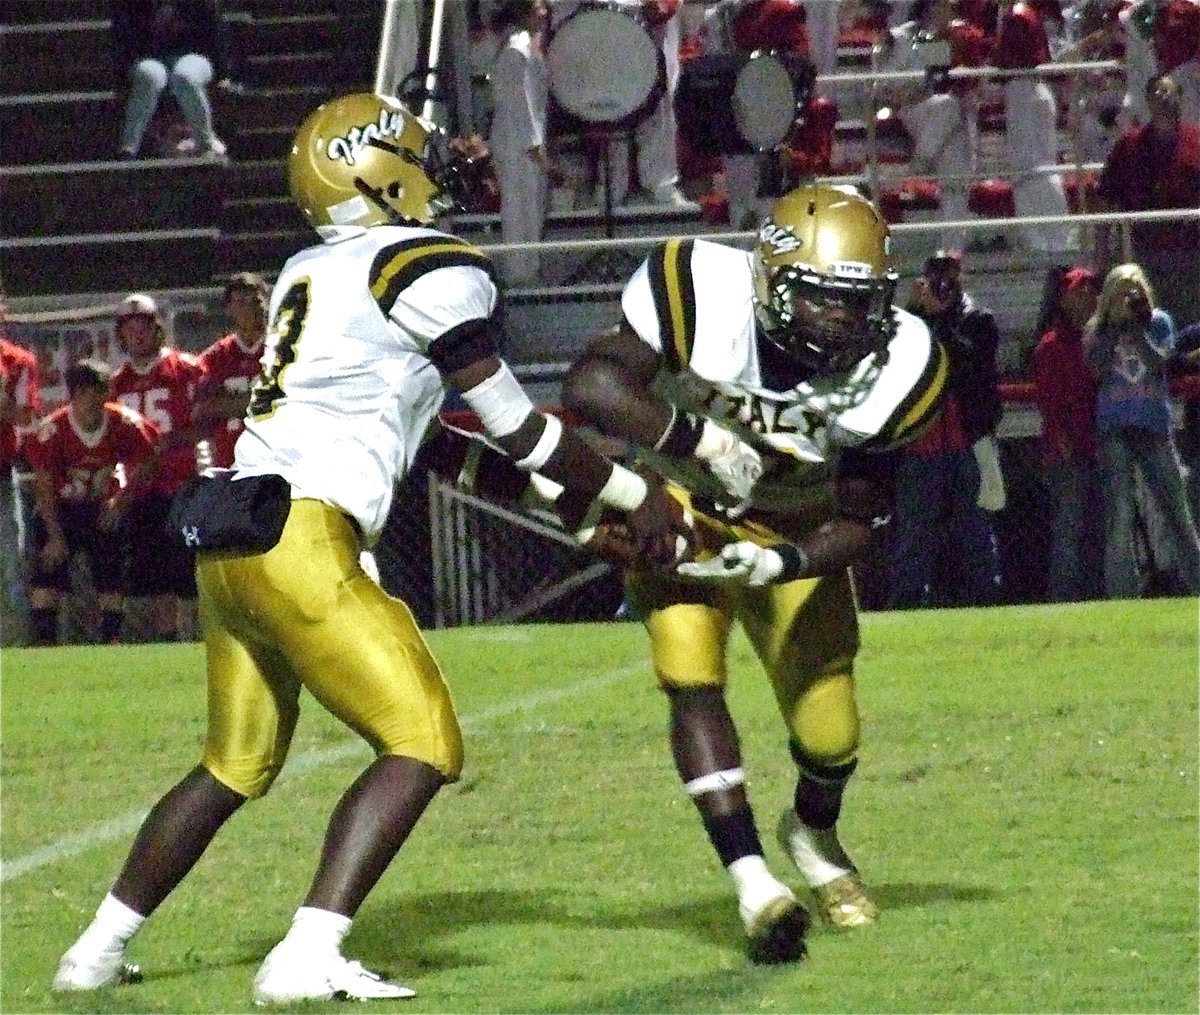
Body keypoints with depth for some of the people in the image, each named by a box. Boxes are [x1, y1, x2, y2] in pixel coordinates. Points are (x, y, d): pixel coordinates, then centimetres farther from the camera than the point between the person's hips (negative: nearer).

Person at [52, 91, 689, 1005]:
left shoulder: (306, 275, 20)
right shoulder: (432, 270, -4)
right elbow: (516, 428, 1)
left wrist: (567, 492, 28)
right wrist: (637, 498, 12)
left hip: (228, 547, 9)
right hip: (299, 543, -9)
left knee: (237, 766, 23)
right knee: (424, 747, -5)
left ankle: (99, 949, 27)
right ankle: (307, 956, -16)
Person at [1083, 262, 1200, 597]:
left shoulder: (1158, 322, 9)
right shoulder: (1099, 330, 9)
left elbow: (1160, 363, -6)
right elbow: (1099, 369, -8)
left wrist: (1134, 330, -11)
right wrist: (1116, 327, -9)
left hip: (1155, 424, 1)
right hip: (1114, 428, -1)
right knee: (1119, 509, -5)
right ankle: (1122, 590, -4)